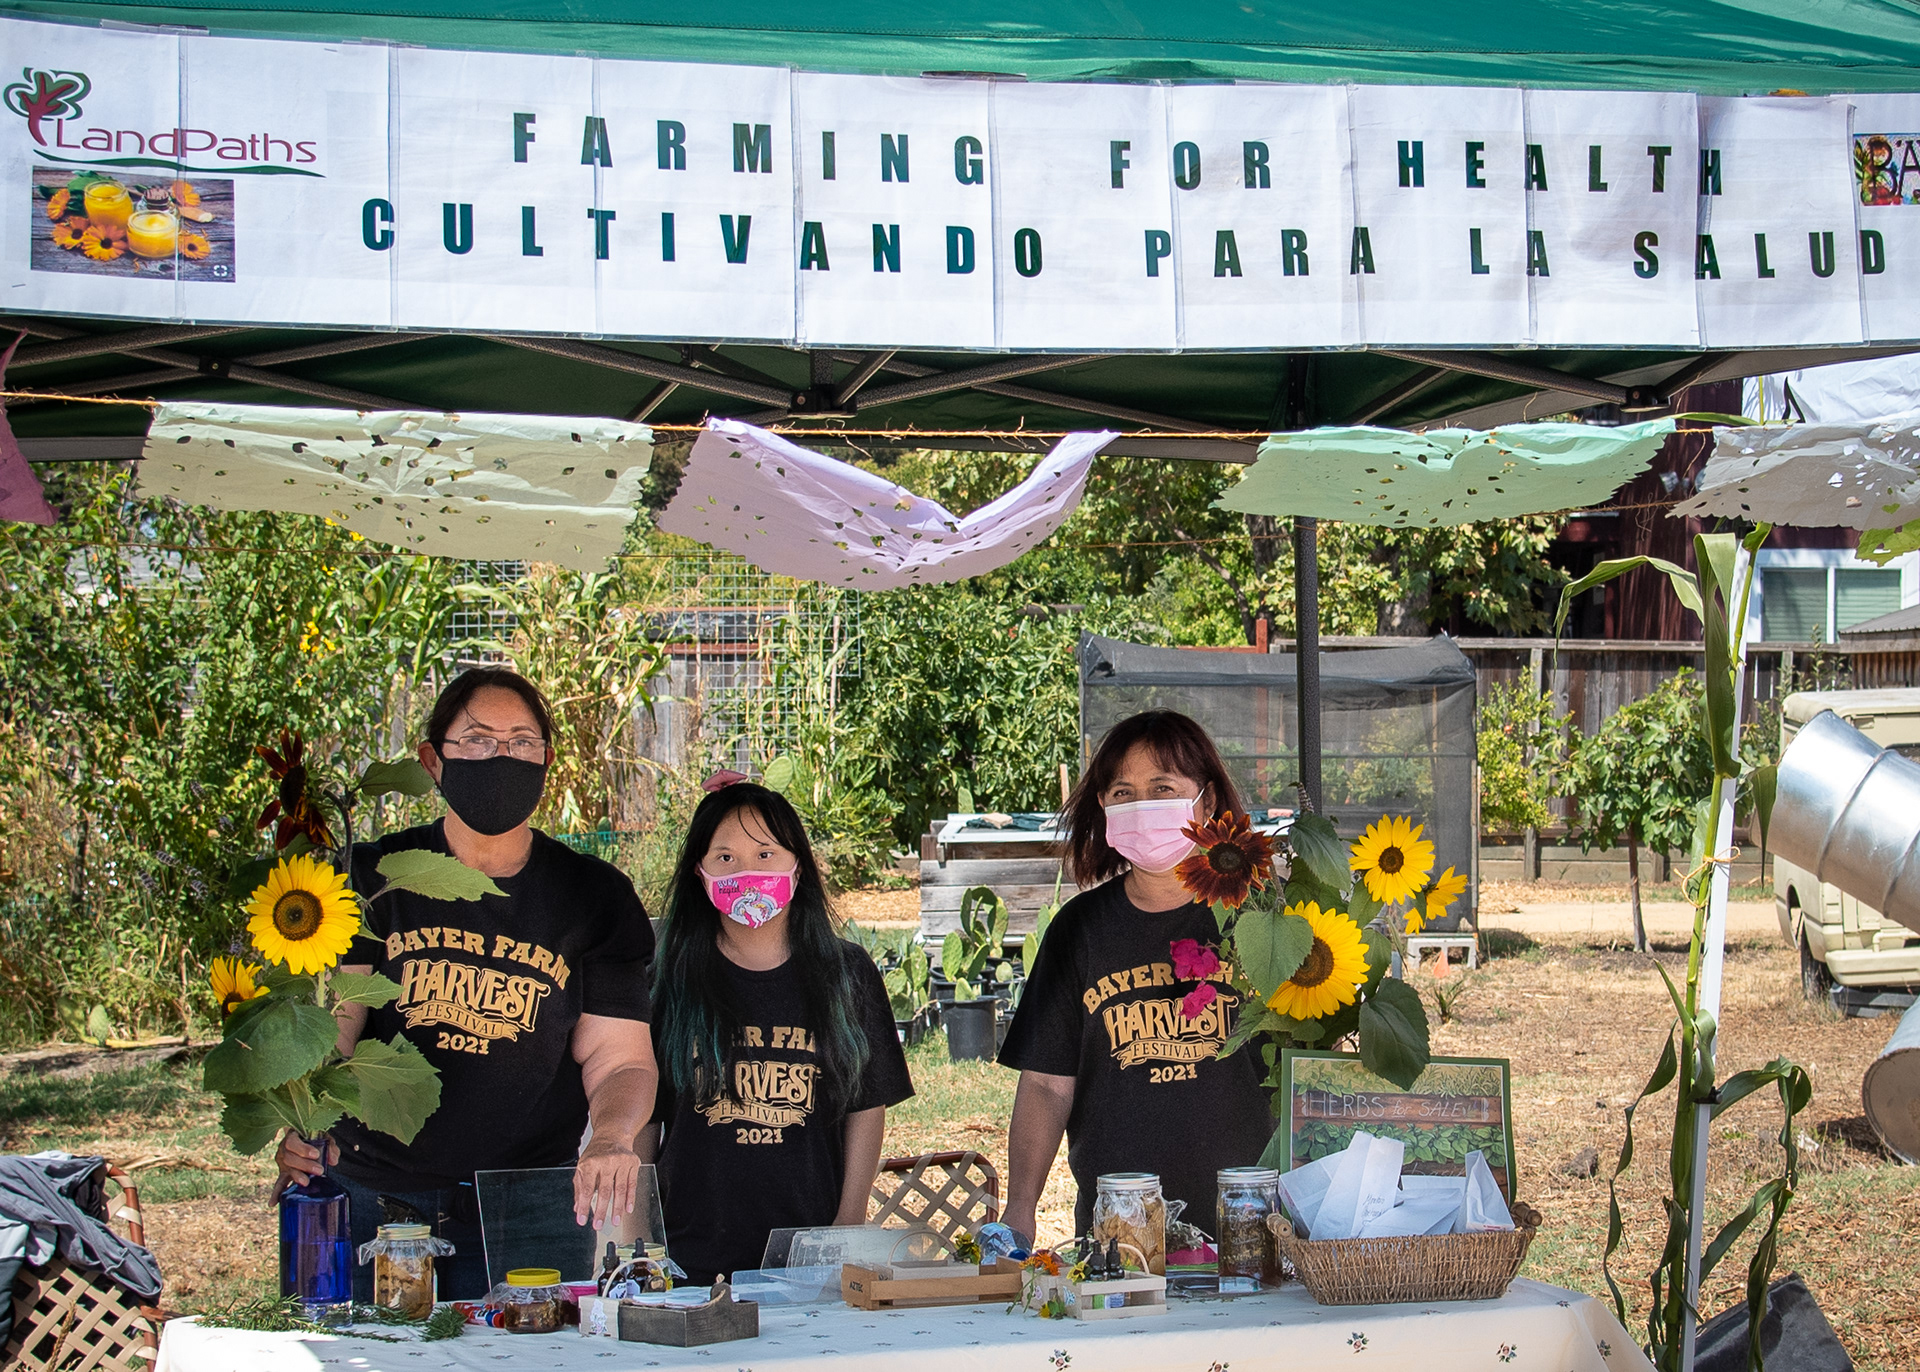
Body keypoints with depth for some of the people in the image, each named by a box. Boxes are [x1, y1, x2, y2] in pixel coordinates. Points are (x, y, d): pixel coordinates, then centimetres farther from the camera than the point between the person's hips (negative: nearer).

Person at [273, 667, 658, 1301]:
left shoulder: (595, 898, 4)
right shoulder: (375, 877, 5)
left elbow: (619, 1060, 1)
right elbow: (328, 1024, -4)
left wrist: (612, 1138, -21)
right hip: (370, 1196, 0)